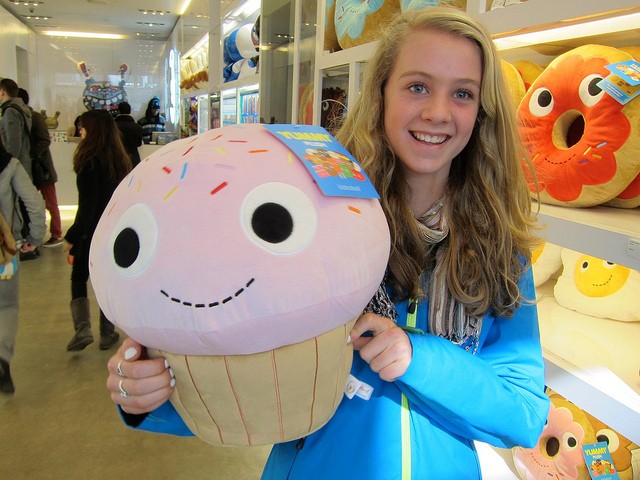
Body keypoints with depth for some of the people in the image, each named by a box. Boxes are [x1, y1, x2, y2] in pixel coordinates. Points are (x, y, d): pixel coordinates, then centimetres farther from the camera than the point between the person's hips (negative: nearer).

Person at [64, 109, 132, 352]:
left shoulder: (90, 162, -16)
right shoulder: (121, 160, 4)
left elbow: (87, 205, -18)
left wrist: (71, 237, -11)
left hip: (92, 232, -5)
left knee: (79, 278, 11)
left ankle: (82, 330, 0)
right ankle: (107, 334, 19)